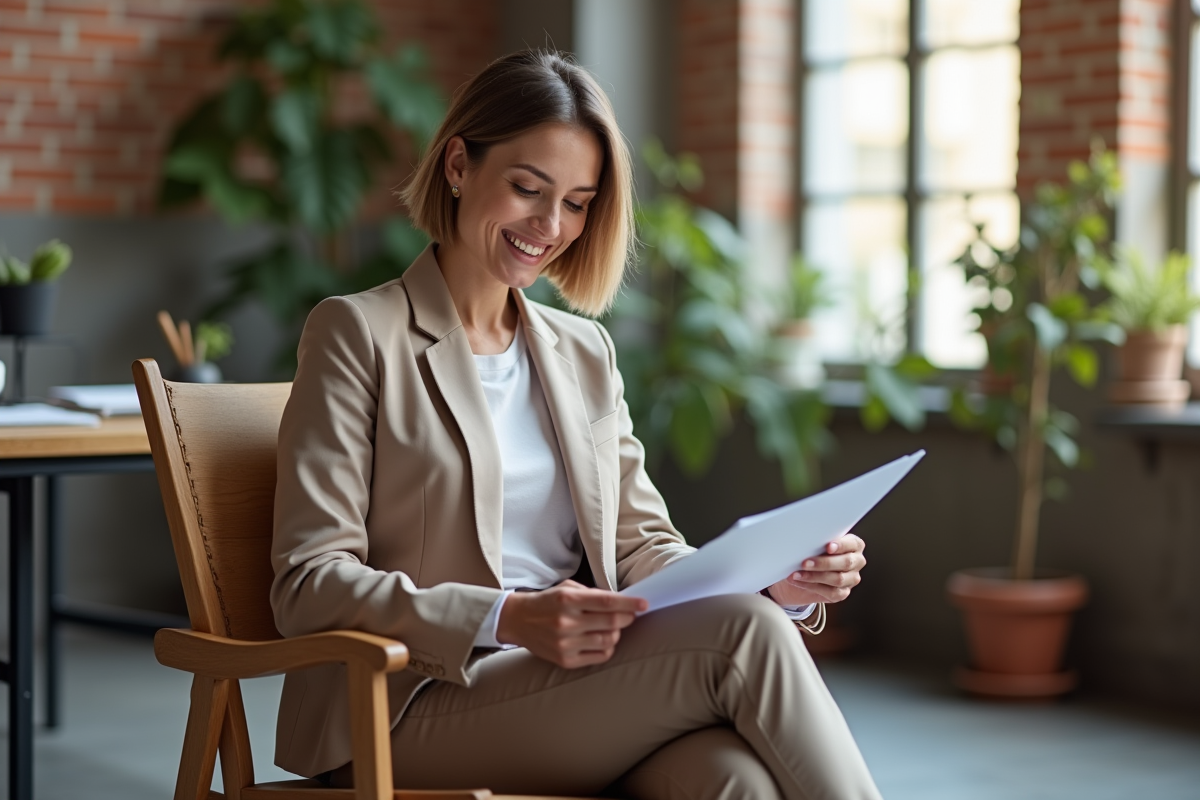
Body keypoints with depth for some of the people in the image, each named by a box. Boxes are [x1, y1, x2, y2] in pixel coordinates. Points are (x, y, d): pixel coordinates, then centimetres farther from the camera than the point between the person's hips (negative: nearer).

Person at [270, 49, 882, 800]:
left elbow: (642, 547, 16)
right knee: (744, 634, -27)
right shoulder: (357, 334, 3)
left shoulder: (585, 353, 22)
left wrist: (779, 583, -5)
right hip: (414, 710, -5)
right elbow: (307, 584, -6)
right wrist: (508, 620, -21)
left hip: (585, 695, 5)